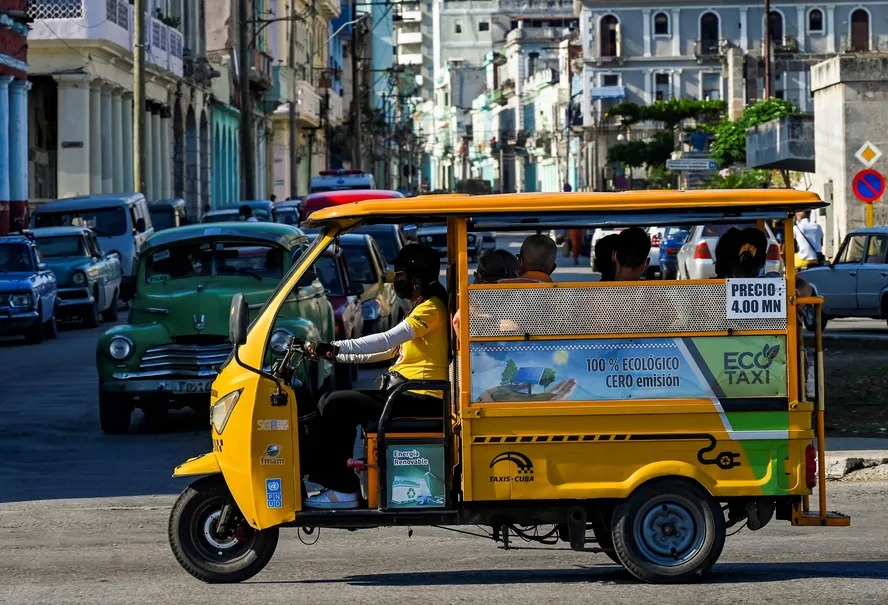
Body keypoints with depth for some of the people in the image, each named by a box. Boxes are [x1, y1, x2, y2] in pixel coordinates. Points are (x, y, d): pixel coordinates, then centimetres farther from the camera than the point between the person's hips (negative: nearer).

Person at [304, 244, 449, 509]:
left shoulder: (432, 309, -9)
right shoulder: (420, 310, 23)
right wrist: (334, 354, 18)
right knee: (330, 402, 5)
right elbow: (388, 351, 24)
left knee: (337, 404, -19)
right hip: (405, 393, 10)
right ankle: (324, 476, 1)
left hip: (421, 398, -10)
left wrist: (337, 347, -22)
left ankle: (342, 490, -17)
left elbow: (387, 341, -22)